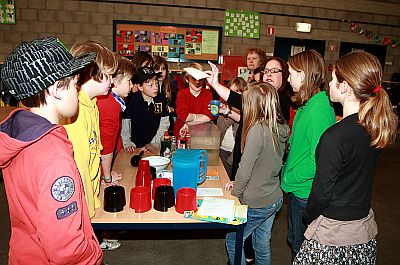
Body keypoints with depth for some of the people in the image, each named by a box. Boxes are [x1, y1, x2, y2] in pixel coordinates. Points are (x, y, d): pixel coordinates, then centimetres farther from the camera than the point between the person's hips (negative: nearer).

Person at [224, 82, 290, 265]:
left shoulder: (258, 129, -25)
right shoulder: (281, 128, 0)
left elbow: (244, 169, -22)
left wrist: (236, 192, -4)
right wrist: (239, 183, 10)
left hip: (257, 203, -7)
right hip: (275, 199, 8)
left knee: (233, 240, 14)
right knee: (262, 244, 23)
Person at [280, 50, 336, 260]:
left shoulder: (318, 110, -25)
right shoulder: (309, 105, 6)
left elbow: (318, 161, -27)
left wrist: (289, 179, -15)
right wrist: (287, 174, 10)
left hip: (305, 193, -9)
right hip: (297, 189, 9)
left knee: (301, 247, 11)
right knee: (295, 241, 25)